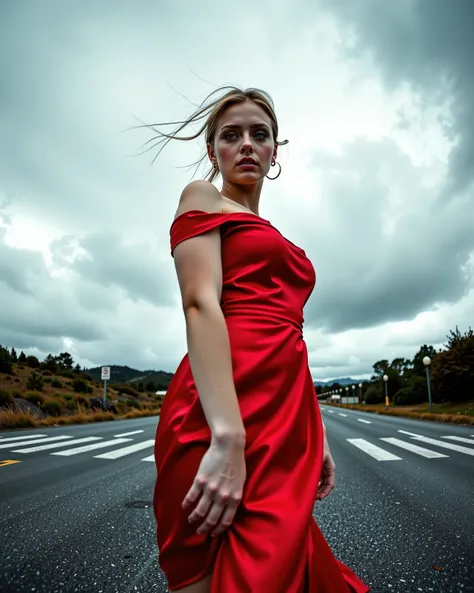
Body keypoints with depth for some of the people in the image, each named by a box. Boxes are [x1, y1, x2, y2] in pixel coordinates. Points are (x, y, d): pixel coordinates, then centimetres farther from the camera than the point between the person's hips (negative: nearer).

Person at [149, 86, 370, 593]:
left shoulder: (273, 237, 26)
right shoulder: (202, 198, 5)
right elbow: (200, 305, -13)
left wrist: (315, 436, 18)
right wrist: (228, 437, -23)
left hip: (286, 418, 8)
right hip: (223, 415, -7)